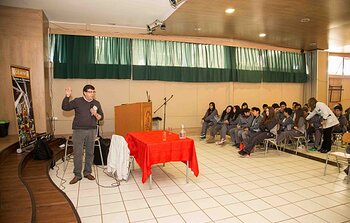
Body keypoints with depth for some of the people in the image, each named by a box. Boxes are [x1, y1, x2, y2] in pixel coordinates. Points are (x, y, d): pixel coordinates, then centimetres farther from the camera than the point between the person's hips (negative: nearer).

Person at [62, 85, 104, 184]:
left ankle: (87, 172, 23)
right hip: (79, 131, -2)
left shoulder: (96, 103, 7)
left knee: (90, 152, 9)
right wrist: (67, 96, -16)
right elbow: (65, 107, -6)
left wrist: (96, 114, -11)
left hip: (92, 131, 3)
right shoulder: (77, 101, 0)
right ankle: (77, 175, 11)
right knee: (77, 153, 0)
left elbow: (101, 117, 10)